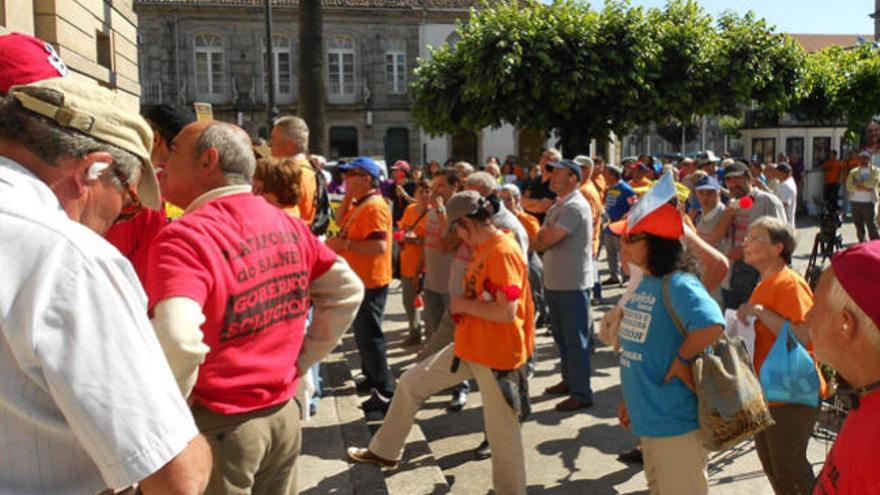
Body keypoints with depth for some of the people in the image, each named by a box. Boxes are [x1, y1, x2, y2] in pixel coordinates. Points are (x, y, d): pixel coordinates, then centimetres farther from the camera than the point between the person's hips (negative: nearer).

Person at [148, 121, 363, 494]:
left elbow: (177, 342, -34)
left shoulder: (184, 236, -20)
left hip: (216, 425, -6)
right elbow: (347, 291, 10)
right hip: (283, 414, 6)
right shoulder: (288, 225, 1)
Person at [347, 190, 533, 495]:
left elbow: (507, 311, -28)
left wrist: (462, 304, -15)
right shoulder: (484, 249, 9)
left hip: (497, 354, -10)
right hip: (468, 345, 10)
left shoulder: (503, 252, -22)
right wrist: (464, 306, 4)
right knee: (412, 382, 16)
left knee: (501, 431, 5)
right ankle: (384, 451, 34)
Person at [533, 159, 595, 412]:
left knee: (575, 340, 0)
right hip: (555, 282, 9)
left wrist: (542, 238, -1)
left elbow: (546, 240, -21)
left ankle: (582, 393, 10)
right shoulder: (557, 206, 13)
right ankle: (569, 380, 36)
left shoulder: (575, 206, -18)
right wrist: (545, 237, -9)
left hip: (573, 284, -9)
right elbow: (538, 241, 11)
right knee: (561, 336, 20)